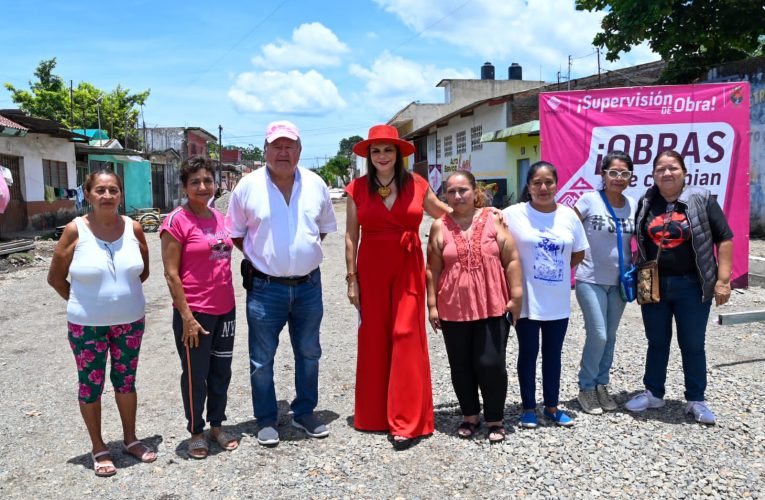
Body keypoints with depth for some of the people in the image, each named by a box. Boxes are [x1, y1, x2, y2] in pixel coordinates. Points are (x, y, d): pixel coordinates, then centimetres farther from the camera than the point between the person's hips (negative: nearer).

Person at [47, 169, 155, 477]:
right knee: (91, 385, 9)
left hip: (130, 321, 2)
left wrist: (121, 293, 8)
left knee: (126, 380, 15)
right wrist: (83, 302, 1)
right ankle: (98, 448, 26)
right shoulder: (75, 230, -11)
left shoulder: (133, 228, -5)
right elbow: (55, 277, -2)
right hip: (87, 325, -2)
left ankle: (130, 439, 32)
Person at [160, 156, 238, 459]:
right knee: (195, 374, 9)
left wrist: (230, 302, 14)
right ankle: (196, 432, 27)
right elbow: (171, 273, -13)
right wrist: (186, 317, -15)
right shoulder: (177, 221, -11)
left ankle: (217, 426, 33)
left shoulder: (219, 218, 8)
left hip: (225, 309, 6)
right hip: (194, 312, -6)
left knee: (221, 371, 16)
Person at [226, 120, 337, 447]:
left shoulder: (316, 185, 2)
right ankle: (267, 420, 24)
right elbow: (235, 233, 4)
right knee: (262, 359, 7)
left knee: (308, 353, 14)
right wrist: (257, 256, -3)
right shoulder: (248, 186, -5)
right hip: (265, 288, -2)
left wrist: (305, 249, 4)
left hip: (308, 285, 3)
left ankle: (304, 413, 32)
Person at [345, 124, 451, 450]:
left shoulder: (417, 185, 2)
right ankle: (374, 414, 22)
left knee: (406, 337, -3)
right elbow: (351, 235, 4)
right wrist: (352, 278, 1)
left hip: (408, 267, 0)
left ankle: (406, 422, 4)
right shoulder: (358, 188, 2)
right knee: (373, 339, 6)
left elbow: (444, 213, 17)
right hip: (371, 268, 1)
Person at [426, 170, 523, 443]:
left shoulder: (494, 220, 0)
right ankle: (470, 416, 29)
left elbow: (512, 260, 0)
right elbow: (433, 269, 4)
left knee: (491, 364, 0)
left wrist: (516, 297, -4)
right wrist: (432, 305, 2)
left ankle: (495, 419, 20)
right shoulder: (440, 226, 2)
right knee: (461, 366, 11)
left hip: (493, 307, -1)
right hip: (453, 309, 2)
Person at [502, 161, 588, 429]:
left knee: (553, 354, 15)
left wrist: (558, 269, 1)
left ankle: (552, 406, 30)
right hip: (526, 300, -3)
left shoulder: (569, 215, 1)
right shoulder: (513, 214, -10)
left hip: (558, 302, 4)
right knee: (528, 353, 9)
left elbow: (578, 253, 11)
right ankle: (528, 407, 24)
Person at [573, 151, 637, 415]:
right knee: (598, 335, -8)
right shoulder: (590, 200, -10)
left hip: (619, 281, 5)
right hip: (591, 280, -4)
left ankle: (602, 385, 28)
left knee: (610, 336, 12)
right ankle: (586, 388, 12)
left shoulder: (634, 205, 3)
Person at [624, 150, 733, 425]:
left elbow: (724, 239, -5)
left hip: (691, 286, -2)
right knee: (657, 342, 14)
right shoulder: (646, 203, 4)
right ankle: (653, 393, 28)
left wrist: (723, 279, -11)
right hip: (653, 285, 3)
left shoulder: (702, 199, -5)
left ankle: (696, 400, 23)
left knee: (693, 345, 8)